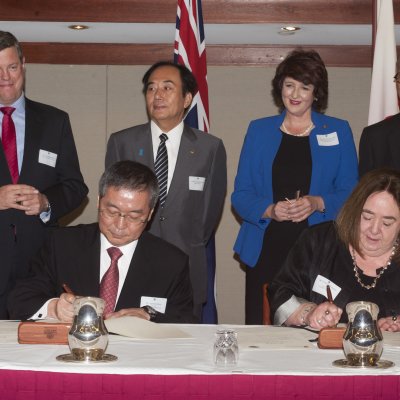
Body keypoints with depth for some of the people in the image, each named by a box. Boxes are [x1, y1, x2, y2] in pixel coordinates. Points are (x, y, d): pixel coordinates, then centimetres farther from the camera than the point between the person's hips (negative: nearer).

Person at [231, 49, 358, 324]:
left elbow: (351, 194, 6)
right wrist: (269, 210, -11)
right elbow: (240, 195, 9)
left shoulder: (338, 131, 9)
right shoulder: (259, 130, 11)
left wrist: (318, 204, -13)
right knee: (259, 328, 0)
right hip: (265, 250, 1)